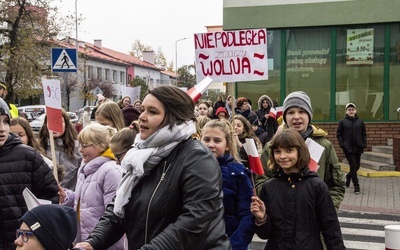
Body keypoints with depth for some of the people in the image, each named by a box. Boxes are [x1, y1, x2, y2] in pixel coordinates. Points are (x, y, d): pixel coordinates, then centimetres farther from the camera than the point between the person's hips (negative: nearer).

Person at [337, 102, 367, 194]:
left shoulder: (360, 122, 7)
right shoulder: (342, 122, 1)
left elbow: (364, 134, 12)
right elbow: (339, 134, 3)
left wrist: (364, 144, -1)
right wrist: (342, 144, -9)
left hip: (358, 148, 3)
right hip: (348, 149, -3)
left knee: (357, 166, 12)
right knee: (353, 165, -10)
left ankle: (349, 176, 41)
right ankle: (356, 185, -3)